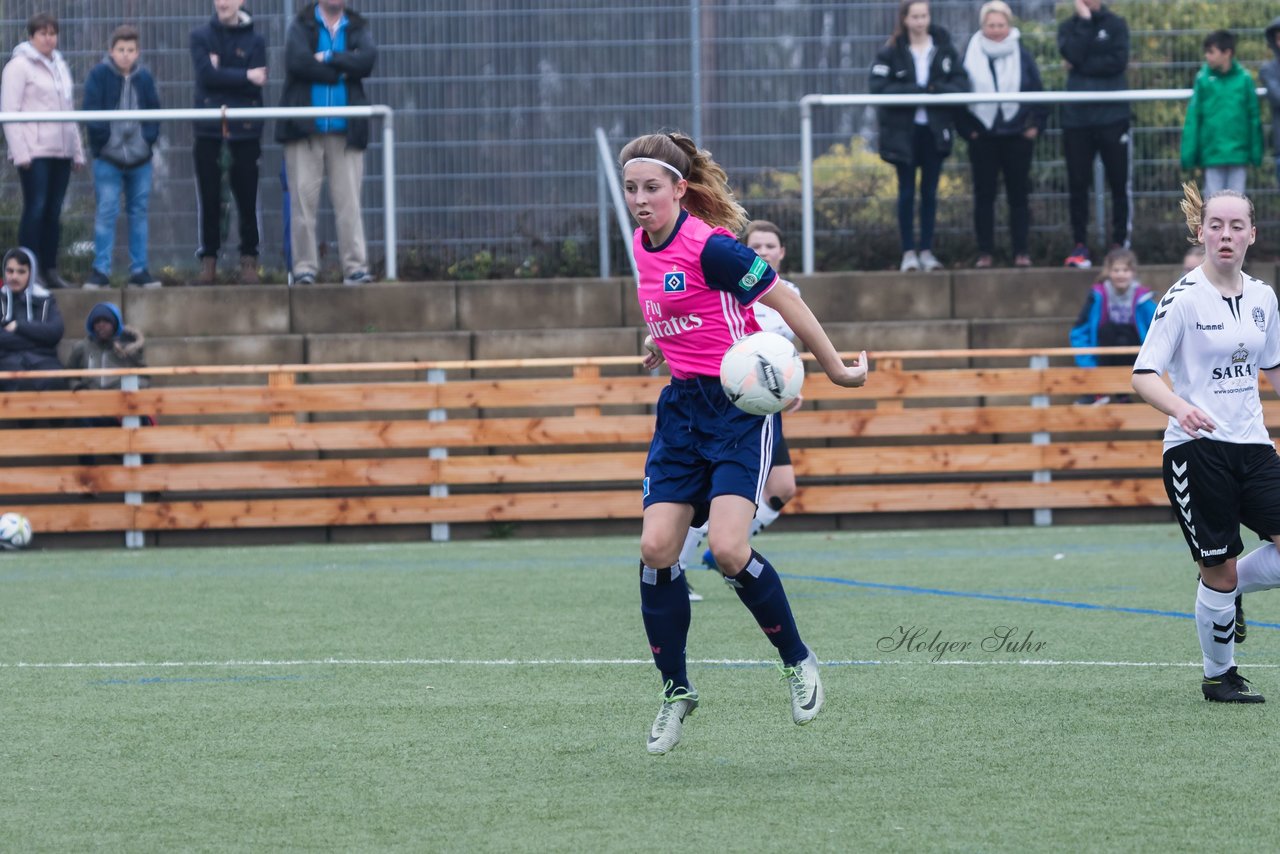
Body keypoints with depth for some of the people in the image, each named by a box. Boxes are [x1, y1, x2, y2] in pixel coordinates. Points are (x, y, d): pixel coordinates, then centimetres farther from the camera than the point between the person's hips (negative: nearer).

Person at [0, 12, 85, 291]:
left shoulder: (60, 66, 19)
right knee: (36, 209, -8)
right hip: (34, 152, -6)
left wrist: (77, 150, 18)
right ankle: (31, 272, -5)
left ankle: (50, 270, 10)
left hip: (61, 151, 6)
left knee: (54, 212, 6)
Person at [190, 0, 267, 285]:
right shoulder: (201, 37, 7)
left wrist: (222, 74, -9)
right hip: (209, 130, 1)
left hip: (244, 130, -1)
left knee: (246, 198, 1)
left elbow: (256, 86, -5)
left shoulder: (254, 41, 5)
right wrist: (244, 77, -11)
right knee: (209, 199, 1)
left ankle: (249, 261, 7)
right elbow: (206, 75, -8)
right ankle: (208, 259, 7)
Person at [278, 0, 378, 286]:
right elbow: (298, 61, -11)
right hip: (305, 128, -1)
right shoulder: (301, 26, 7)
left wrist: (328, 58, -12)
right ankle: (304, 268, -2)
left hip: (345, 130, 1)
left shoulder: (358, 28, 12)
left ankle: (355, 267, -4)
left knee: (349, 200, -3)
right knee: (303, 198, -4)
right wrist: (341, 72, -6)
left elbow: (367, 59, -7)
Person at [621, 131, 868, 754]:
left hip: (741, 404, -7)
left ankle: (797, 661, 4)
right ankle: (676, 691, 8)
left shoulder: (709, 246, -17)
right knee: (656, 546, -6)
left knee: (728, 549, -20)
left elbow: (785, 302, -12)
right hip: (683, 408, 7)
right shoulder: (644, 247, 7)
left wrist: (836, 369, -8)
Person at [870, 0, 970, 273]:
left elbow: (961, 83, -1)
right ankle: (908, 252, 6)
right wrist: (915, 91, -20)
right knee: (907, 191, 3)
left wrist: (935, 90, -19)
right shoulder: (890, 53, -4)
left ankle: (927, 251, 13)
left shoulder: (944, 48, 3)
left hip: (935, 130, 2)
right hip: (903, 130, -2)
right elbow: (878, 88, -13)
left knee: (930, 191, 7)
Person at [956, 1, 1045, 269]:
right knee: (984, 196, 3)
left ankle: (1021, 252, 9)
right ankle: (985, 252, 9)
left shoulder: (1022, 55, 2)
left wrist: (1035, 124, -3)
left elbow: (1038, 93, 5)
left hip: (1017, 136, 0)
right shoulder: (971, 56, 1)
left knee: (1018, 196, 4)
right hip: (983, 138, 0)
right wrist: (966, 128, -6)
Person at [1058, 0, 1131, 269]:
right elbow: (1074, 55, -10)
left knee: (1118, 183, 1)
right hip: (1076, 117, 1)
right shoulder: (1068, 27, 9)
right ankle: (1080, 245, 6)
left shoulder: (1115, 25, 6)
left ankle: (1120, 242, 8)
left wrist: (1082, 66, -7)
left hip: (1112, 115, -1)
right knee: (1077, 184, 0)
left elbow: (1118, 61, -8)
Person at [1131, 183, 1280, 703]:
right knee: (1218, 572, -2)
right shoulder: (1184, 298, -9)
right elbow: (1143, 375, -12)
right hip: (1195, 449, -5)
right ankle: (1218, 676, 19)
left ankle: (1229, 590, 18)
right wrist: (1180, 407, -31)